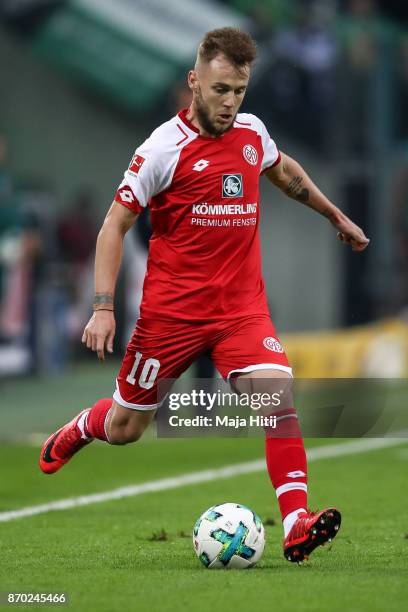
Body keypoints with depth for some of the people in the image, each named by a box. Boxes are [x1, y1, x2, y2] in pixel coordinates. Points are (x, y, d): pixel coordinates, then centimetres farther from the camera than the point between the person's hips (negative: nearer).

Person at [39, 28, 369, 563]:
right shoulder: (165, 147, -11)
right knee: (123, 430, 8)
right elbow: (115, 224, -6)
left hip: (242, 306, 3)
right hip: (172, 309, -3)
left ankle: (296, 523, -26)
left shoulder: (252, 132, 5)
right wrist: (103, 307, -13)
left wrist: (337, 217, 36)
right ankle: (74, 434, 43)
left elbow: (284, 170, 29)